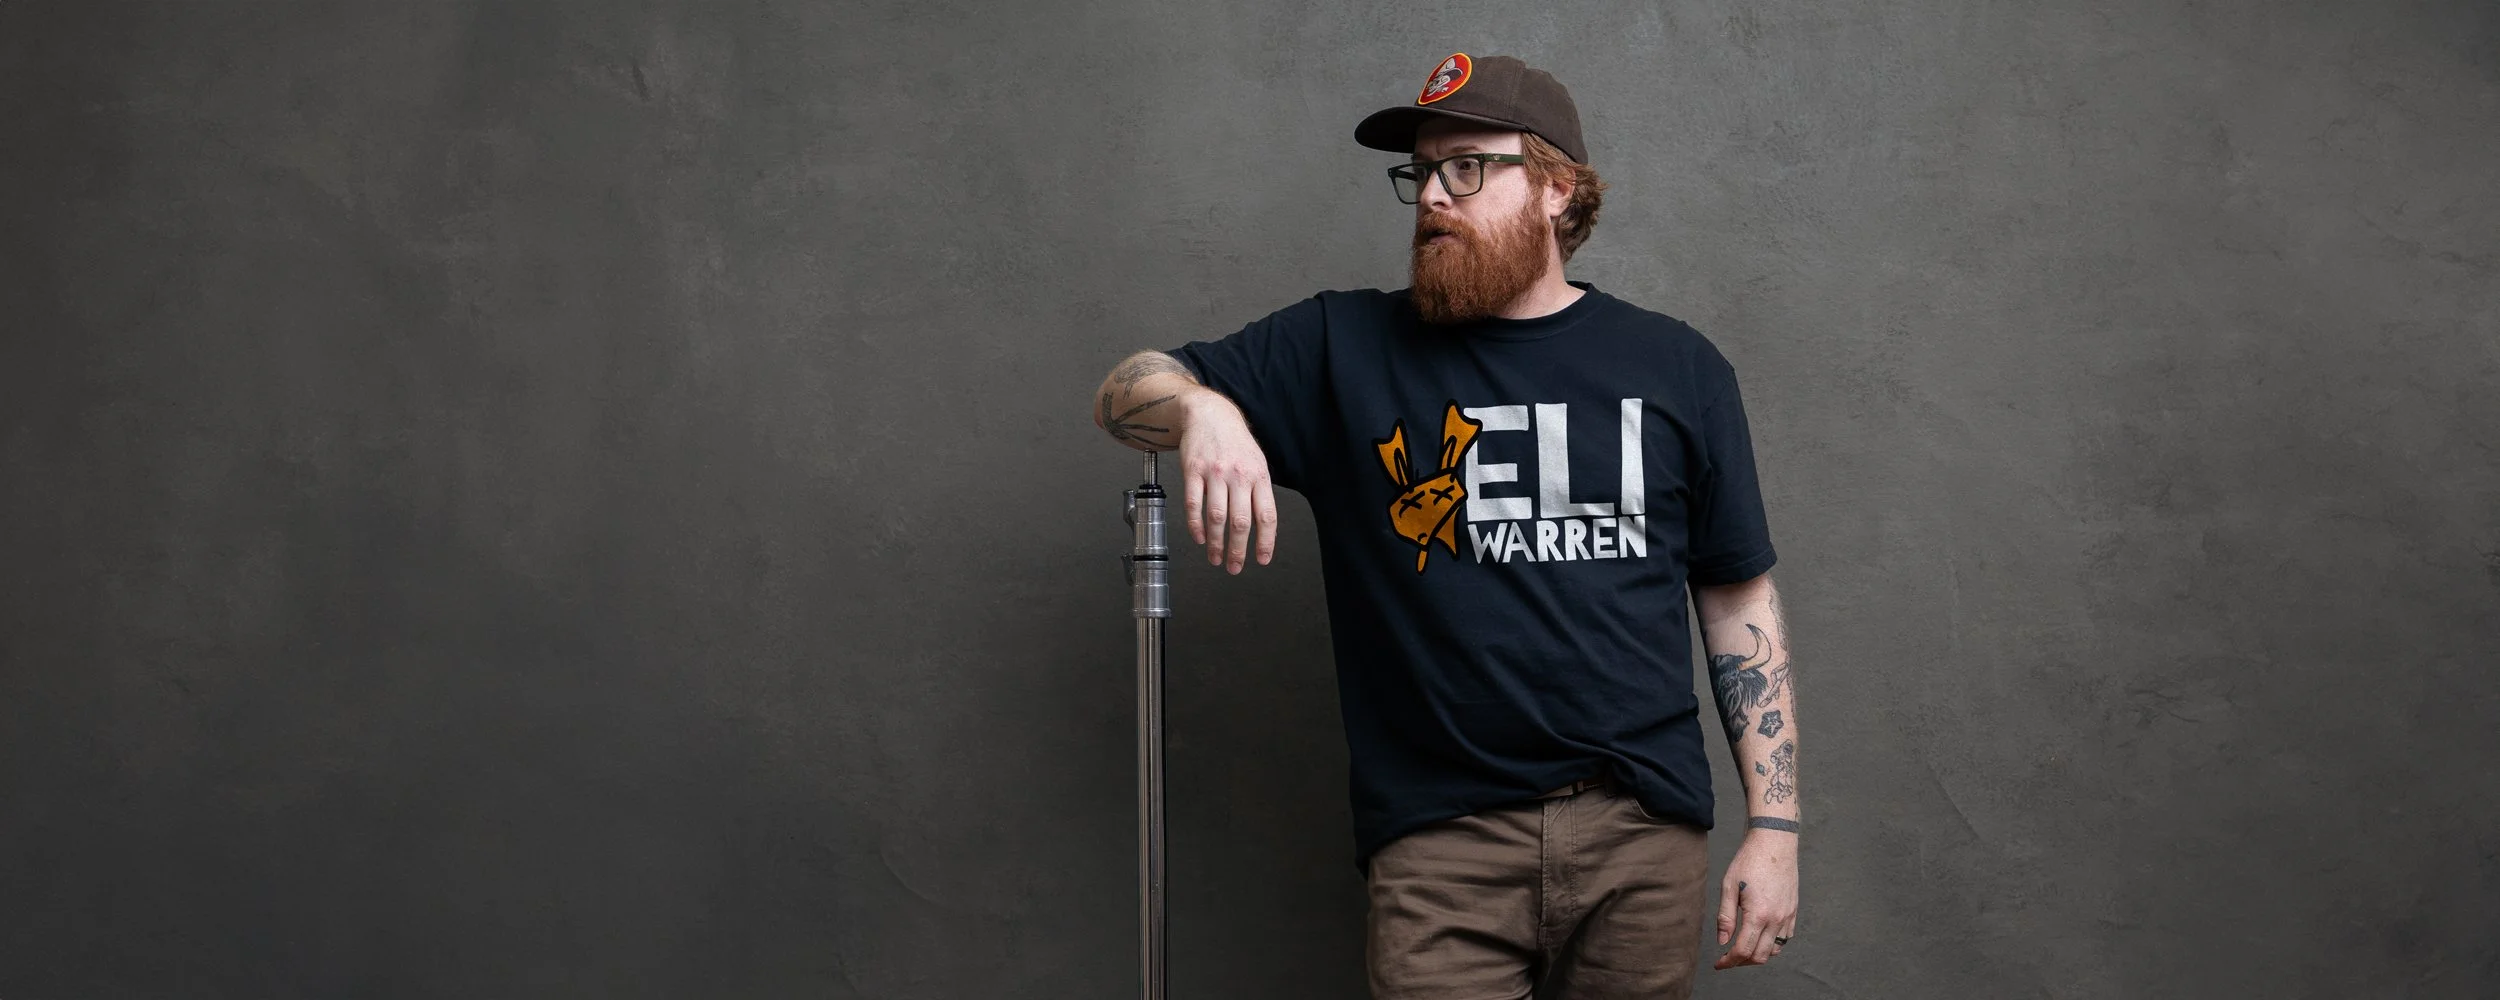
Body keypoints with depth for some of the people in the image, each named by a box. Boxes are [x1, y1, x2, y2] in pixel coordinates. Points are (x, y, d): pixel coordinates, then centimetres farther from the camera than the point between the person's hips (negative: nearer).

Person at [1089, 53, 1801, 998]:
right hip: (1442, 839, -1)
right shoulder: (1345, 346, 5)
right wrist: (1202, 408, -19)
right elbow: (1121, 395, 4)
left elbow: (1739, 600, 10)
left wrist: (1774, 823, 5)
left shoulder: (1677, 368, 8)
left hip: (1645, 828, 1)